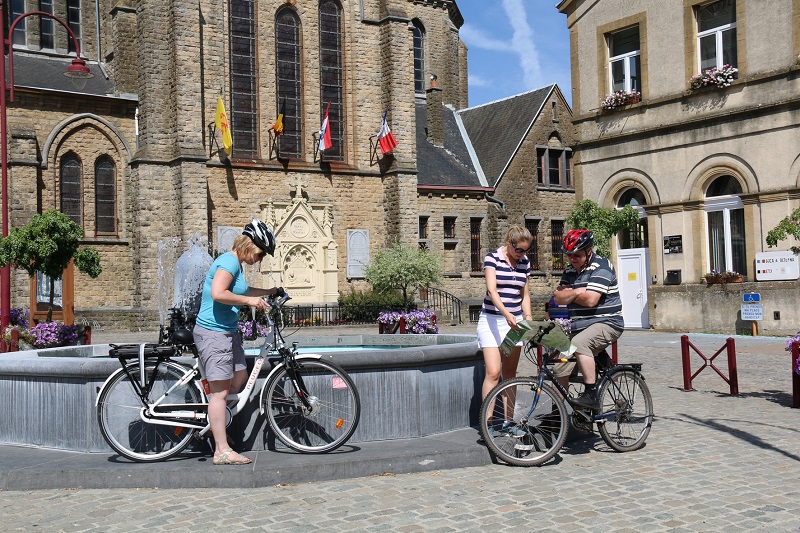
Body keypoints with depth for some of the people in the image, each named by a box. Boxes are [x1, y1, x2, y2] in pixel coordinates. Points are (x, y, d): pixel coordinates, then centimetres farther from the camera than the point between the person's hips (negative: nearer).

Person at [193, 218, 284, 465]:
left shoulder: (236, 264, 16)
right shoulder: (229, 261, -16)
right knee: (221, 390, -8)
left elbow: (240, 291, 34)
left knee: (240, 378, 15)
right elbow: (218, 294, -30)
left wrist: (269, 292, 34)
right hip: (214, 332, -10)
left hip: (228, 331, 10)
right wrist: (249, 301, -21)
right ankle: (222, 451, -4)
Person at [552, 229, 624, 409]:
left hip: (606, 324, -8)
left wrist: (569, 294, -5)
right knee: (559, 369, 2)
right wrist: (576, 292, -13)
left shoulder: (601, 266, -12)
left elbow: (590, 300, -23)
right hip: (580, 327, 8)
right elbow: (558, 298, 4)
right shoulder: (570, 270, 12)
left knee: (579, 343, -36)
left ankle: (592, 394, -30)